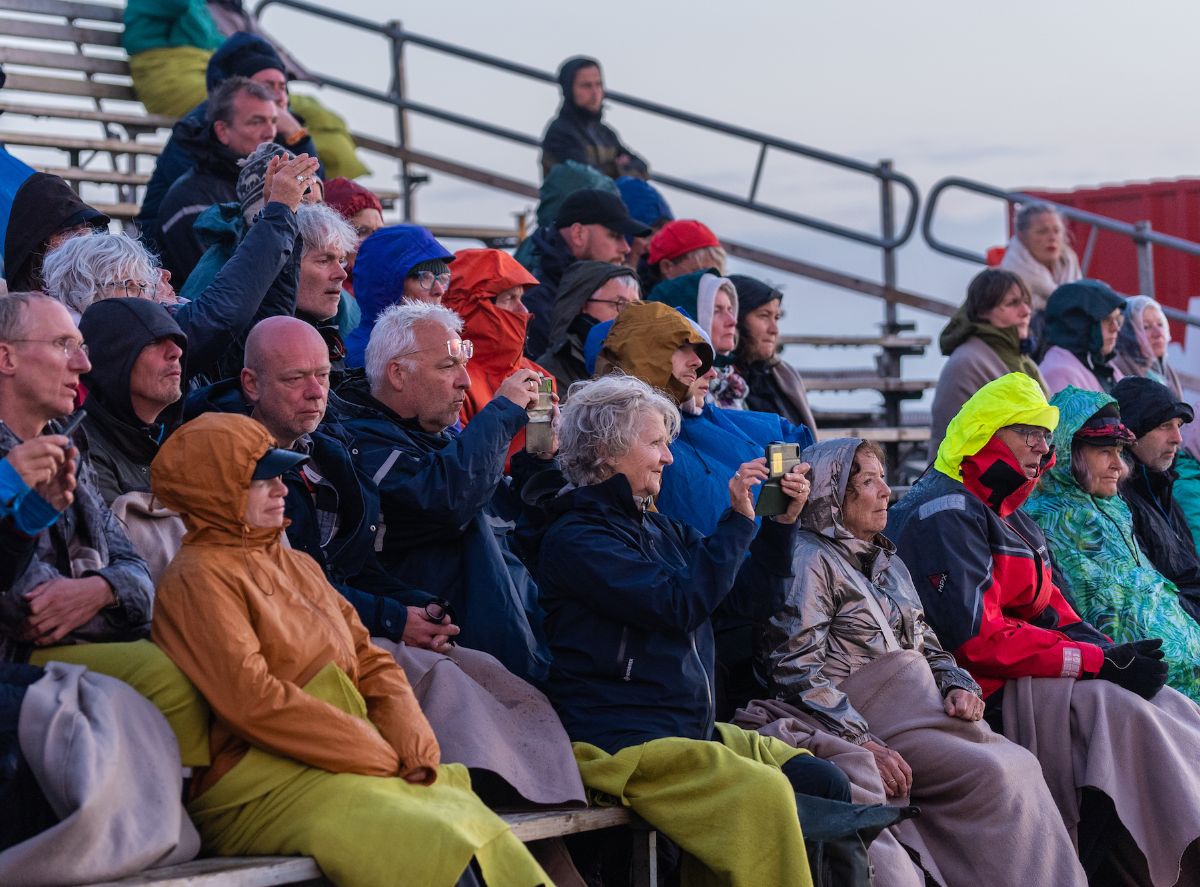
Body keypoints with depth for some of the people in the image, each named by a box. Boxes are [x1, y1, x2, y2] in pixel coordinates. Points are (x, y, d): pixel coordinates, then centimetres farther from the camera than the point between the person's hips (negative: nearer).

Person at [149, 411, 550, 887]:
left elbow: (372, 663, 19)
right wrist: (376, 754, -11)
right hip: (264, 784, -8)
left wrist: (412, 747, -1)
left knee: (489, 833, -15)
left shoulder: (298, 566, 23)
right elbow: (253, 700, -15)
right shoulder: (198, 579, -3)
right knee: (437, 842, -29)